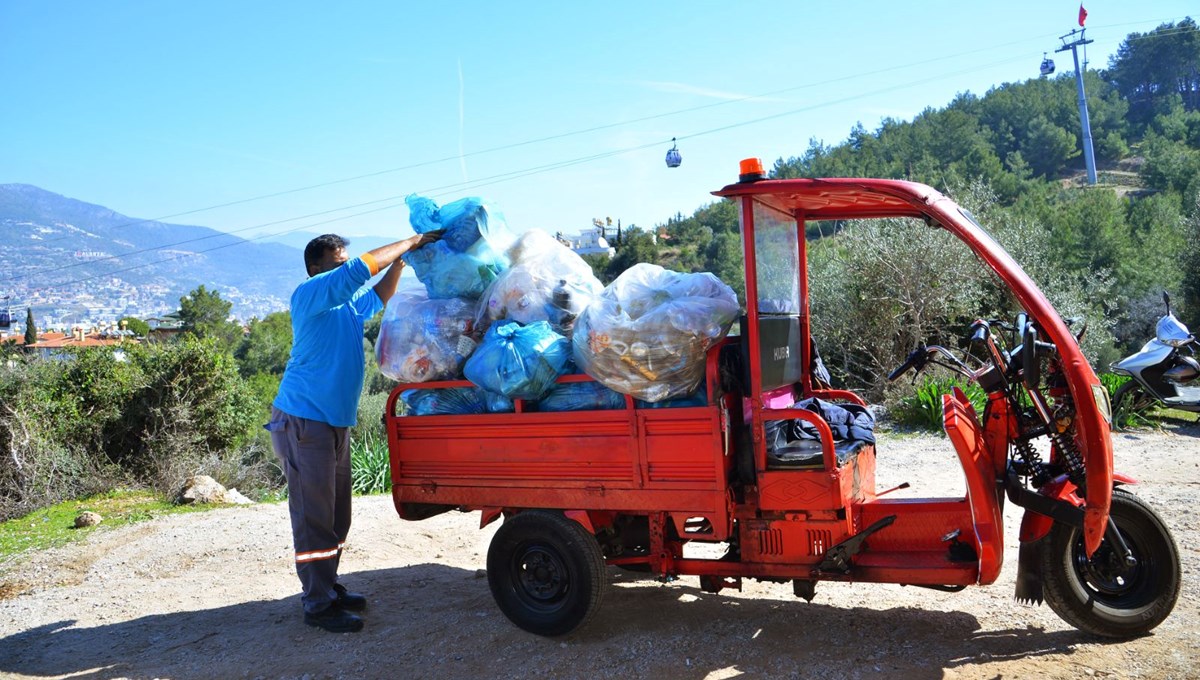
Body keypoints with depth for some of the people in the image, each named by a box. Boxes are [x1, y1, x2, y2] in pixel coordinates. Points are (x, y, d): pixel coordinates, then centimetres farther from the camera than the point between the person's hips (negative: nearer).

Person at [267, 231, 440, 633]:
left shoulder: (348, 306, 15)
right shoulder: (309, 295, -10)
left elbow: (377, 298, 33)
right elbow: (362, 268, -21)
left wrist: (401, 260, 17)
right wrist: (409, 243, -13)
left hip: (335, 422, 9)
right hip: (304, 422, -9)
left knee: (336, 515, 15)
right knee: (313, 516, -4)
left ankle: (328, 588, 27)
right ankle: (318, 605, 2)